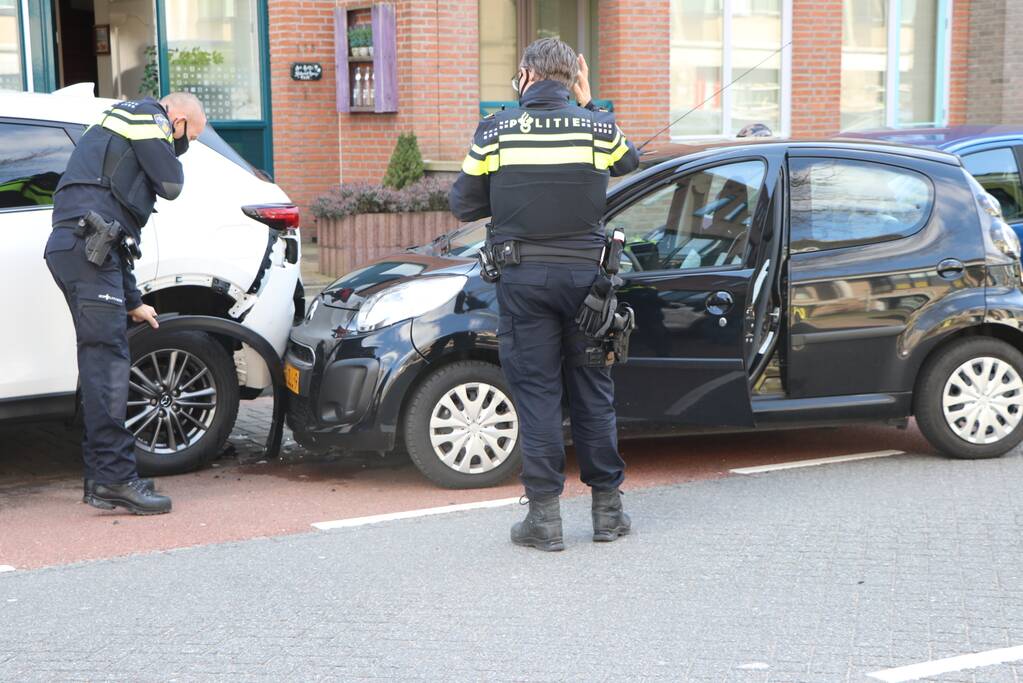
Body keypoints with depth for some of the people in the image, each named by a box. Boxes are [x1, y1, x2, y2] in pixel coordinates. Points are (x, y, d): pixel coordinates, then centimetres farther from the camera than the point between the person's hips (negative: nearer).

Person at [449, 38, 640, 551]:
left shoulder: (496, 130, -3)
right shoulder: (598, 127, -1)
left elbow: (463, 206, 3)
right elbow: (628, 161, 21)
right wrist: (588, 105, 22)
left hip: (523, 278, -1)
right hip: (583, 273, 1)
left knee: (536, 393, 3)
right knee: (593, 392, 11)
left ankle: (545, 515, 4)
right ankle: (607, 508, 18)